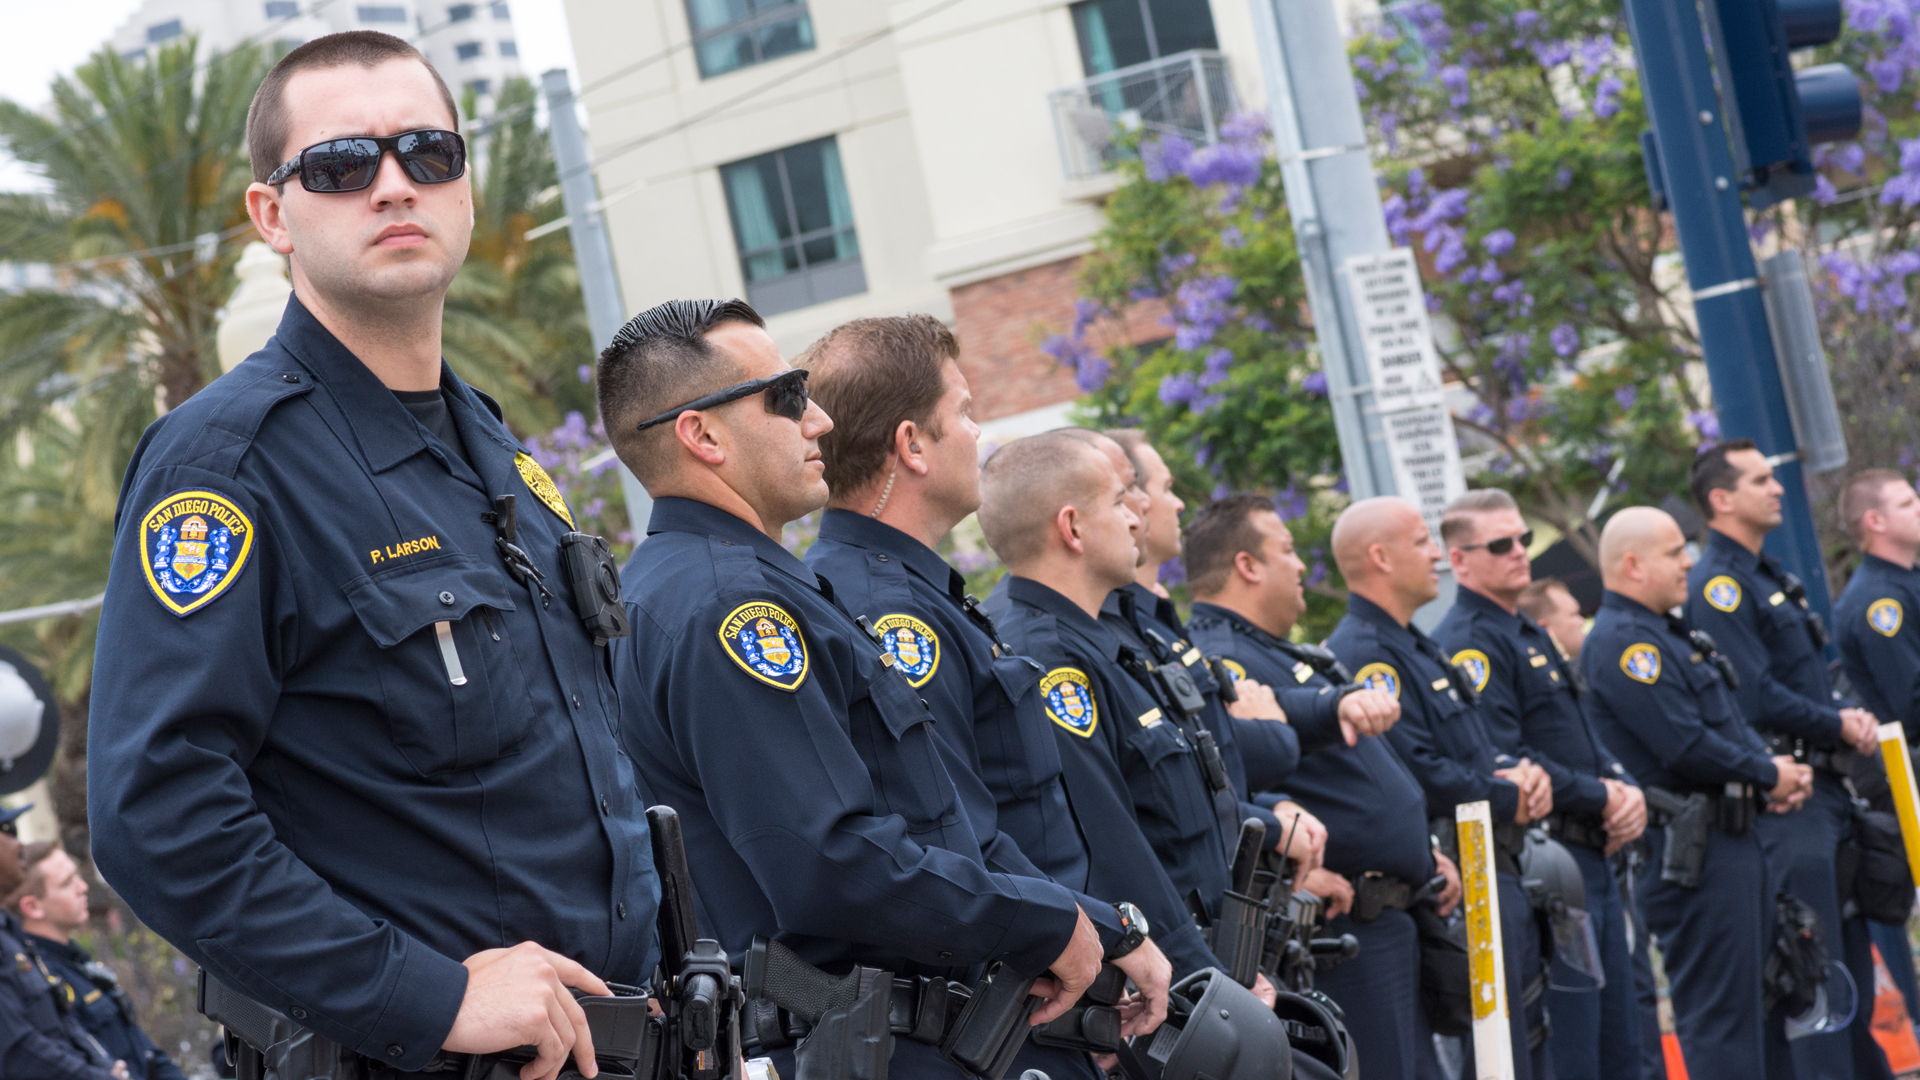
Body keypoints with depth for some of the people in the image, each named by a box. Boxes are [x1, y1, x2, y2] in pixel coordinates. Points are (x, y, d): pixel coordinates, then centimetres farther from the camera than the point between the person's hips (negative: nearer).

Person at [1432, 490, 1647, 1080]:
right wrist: (1601, 799, -13)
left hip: (1592, 857, 10)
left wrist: (1627, 789, 0)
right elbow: (1504, 762, -22)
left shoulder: (1530, 634, 19)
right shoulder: (1469, 643, -13)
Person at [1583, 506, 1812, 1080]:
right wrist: (1766, 774, -10)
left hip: (1736, 835, 11)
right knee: (1721, 1012, -7)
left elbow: (1729, 720, 19)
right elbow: (1686, 747, -22)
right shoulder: (1621, 641, -15)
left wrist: (1777, 768, 0)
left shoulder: (1669, 634, 18)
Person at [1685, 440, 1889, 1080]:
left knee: (1852, 950, 15)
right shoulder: (1717, 586, -12)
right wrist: (1839, 726, -10)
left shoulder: (1769, 578, 19)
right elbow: (1756, 698, -19)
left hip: (1826, 786, 10)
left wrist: (1849, 716, 4)